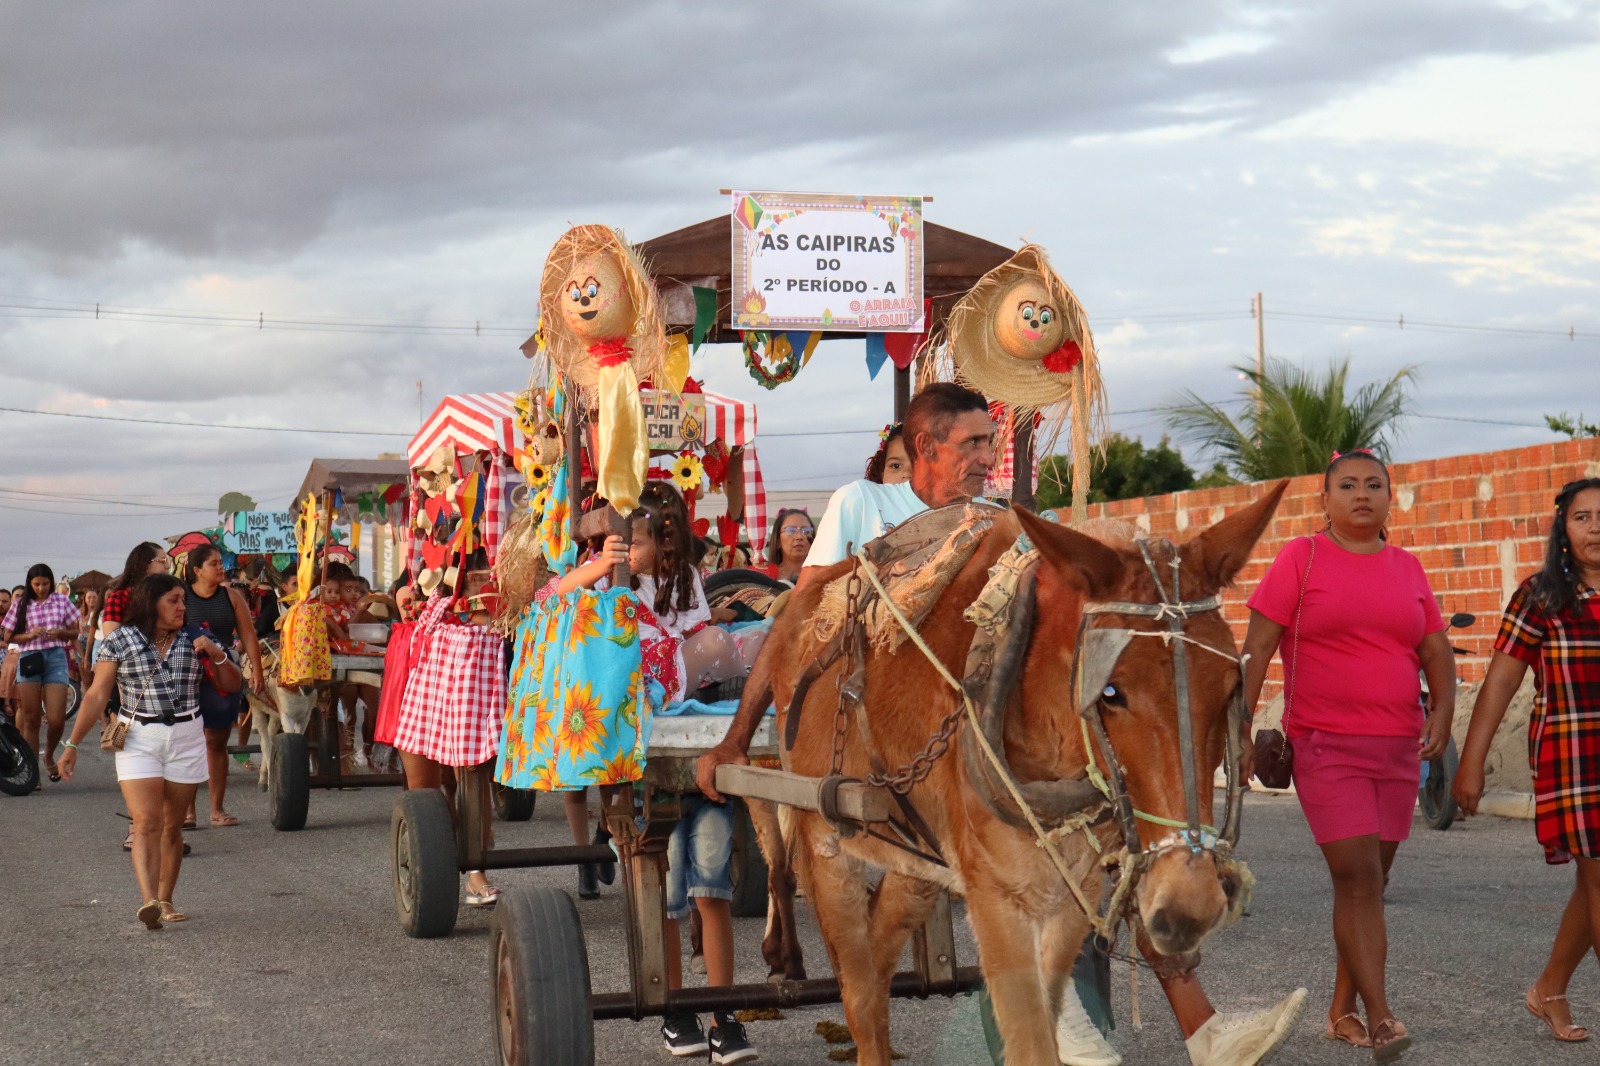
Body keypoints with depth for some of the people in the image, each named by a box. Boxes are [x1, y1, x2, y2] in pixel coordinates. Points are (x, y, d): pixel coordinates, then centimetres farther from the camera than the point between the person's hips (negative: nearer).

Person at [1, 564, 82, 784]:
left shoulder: (61, 601, 7)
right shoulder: (20, 604, 6)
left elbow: (74, 633, 12)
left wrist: (59, 633, -9)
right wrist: (30, 635, -10)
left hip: (56, 658, 0)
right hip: (28, 659, 0)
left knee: (56, 719, -7)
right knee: (30, 719, 1)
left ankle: (49, 757, 22)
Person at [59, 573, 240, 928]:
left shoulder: (195, 639, 9)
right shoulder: (121, 640, 1)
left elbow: (233, 685, 10)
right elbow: (97, 695, 1)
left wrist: (217, 654, -8)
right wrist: (73, 744, -3)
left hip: (187, 739, 3)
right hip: (137, 739, -3)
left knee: (172, 826, 6)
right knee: (146, 822, -15)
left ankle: (165, 900, 15)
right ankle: (148, 901, -27)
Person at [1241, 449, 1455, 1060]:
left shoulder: (1407, 569, 12)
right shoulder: (1302, 558, 0)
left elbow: (1436, 650, 13)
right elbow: (1258, 645, -4)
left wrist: (1442, 705, -6)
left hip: (1398, 747, 5)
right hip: (1325, 745, -5)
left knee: (1370, 881, 9)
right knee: (1358, 877, -14)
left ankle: (1342, 1011, 20)